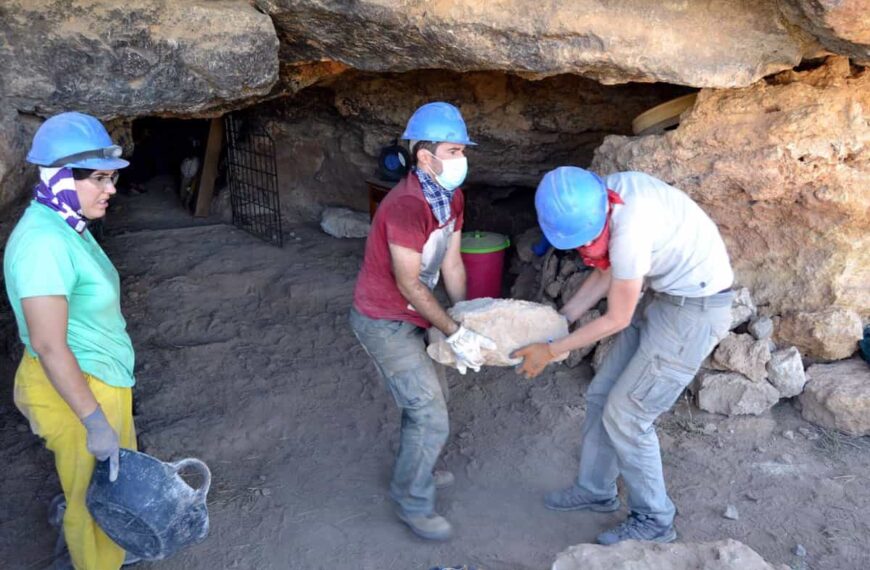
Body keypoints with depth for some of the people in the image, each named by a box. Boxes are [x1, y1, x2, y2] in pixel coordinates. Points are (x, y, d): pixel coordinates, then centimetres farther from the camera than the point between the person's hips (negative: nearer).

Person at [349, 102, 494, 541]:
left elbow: (452, 264, 3)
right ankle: (413, 503, 18)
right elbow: (409, 285, -25)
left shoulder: (452, 197, -1)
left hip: (412, 316, 9)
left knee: (431, 396, 22)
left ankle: (416, 470, 45)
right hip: (384, 321, -9)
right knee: (430, 418, -4)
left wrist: (464, 326, 1)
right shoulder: (406, 206, -30)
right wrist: (455, 333, -21)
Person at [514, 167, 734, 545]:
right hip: (663, 297, 9)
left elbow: (617, 319, -19)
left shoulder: (630, 227, -32)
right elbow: (607, 272, 7)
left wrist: (551, 351, -10)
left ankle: (654, 521, 17)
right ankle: (595, 490, 31)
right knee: (602, 394, 12)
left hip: (695, 310, -8)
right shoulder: (600, 194, -8)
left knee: (625, 415, -2)